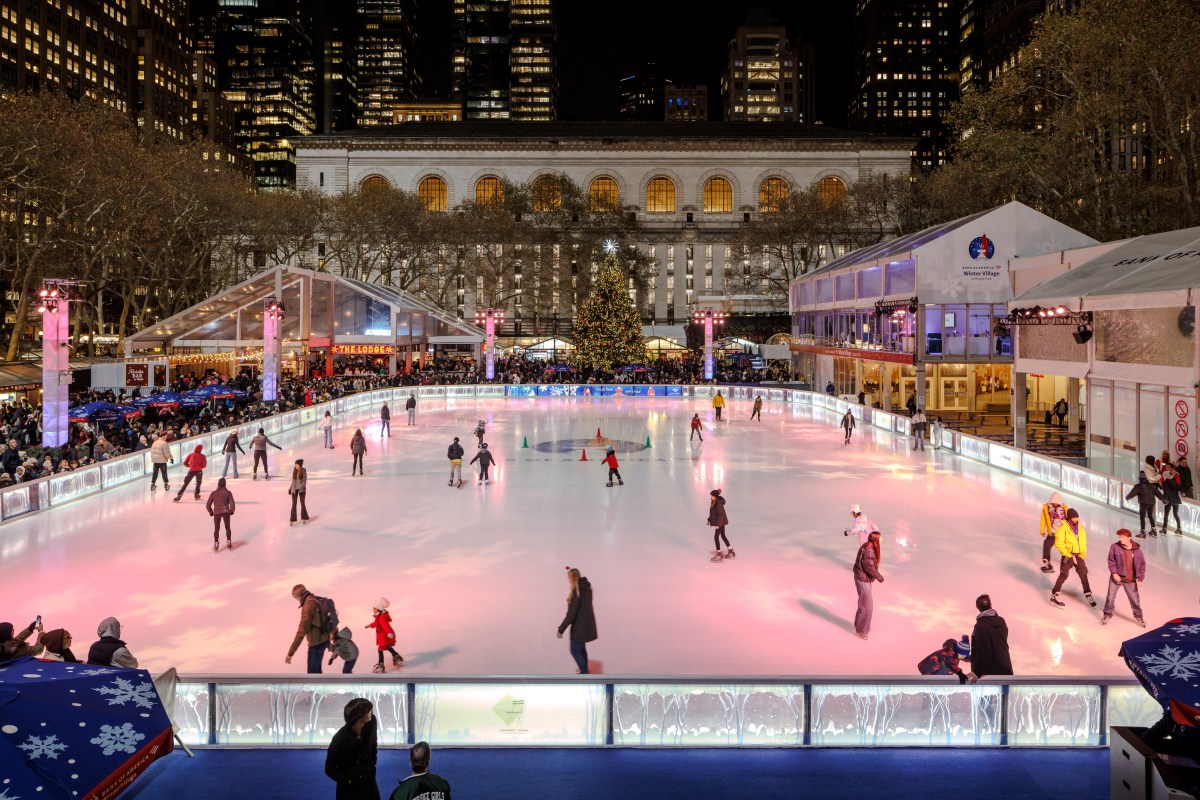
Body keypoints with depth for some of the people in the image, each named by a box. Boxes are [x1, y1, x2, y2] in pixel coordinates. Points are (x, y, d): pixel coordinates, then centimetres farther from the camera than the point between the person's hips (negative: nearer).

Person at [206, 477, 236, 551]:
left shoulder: (213, 493, 4)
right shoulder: (228, 492, 0)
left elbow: (208, 505, 4)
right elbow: (232, 503, -8)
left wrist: (211, 512, 18)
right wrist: (231, 511, 8)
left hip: (217, 512, 0)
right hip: (226, 512, 0)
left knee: (216, 529, 11)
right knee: (227, 528, 16)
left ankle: (216, 544, 9)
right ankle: (229, 542, 20)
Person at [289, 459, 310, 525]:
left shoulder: (303, 471, -11)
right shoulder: (294, 471, 2)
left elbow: (304, 482, -14)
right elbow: (293, 481, 11)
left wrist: (299, 488, -23)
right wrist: (290, 489, 10)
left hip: (301, 489, -3)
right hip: (294, 490, 3)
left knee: (302, 503, 8)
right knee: (294, 504, 2)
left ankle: (304, 519, 23)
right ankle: (292, 520, 4)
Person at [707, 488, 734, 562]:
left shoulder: (719, 503, -24)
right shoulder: (714, 502, 5)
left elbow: (720, 514, -25)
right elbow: (713, 512, 17)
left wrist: (717, 524, -26)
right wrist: (709, 520, 20)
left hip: (720, 522, -10)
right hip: (721, 522, 10)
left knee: (716, 537, -5)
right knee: (723, 535, 19)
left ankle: (719, 555, 1)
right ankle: (731, 551, 29)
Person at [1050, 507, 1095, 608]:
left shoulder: (1080, 528, 5)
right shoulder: (1063, 528, -14)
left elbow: (1083, 542, 13)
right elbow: (1059, 544, -15)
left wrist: (1082, 555, 2)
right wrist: (1069, 555, -15)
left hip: (1079, 555, 6)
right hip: (1068, 556, -6)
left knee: (1083, 575, 9)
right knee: (1063, 575, -6)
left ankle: (1088, 595, 22)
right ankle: (1054, 596, 0)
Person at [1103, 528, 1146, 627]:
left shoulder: (1137, 549, -6)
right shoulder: (1115, 547, -11)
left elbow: (1142, 564, 1)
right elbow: (1111, 560, -5)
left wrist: (1140, 578, -3)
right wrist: (1114, 573, -15)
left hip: (1130, 580, 1)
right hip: (1116, 577, -1)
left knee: (1135, 599, 12)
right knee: (1110, 597, 8)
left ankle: (1138, 616, 30)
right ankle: (1107, 615, 24)